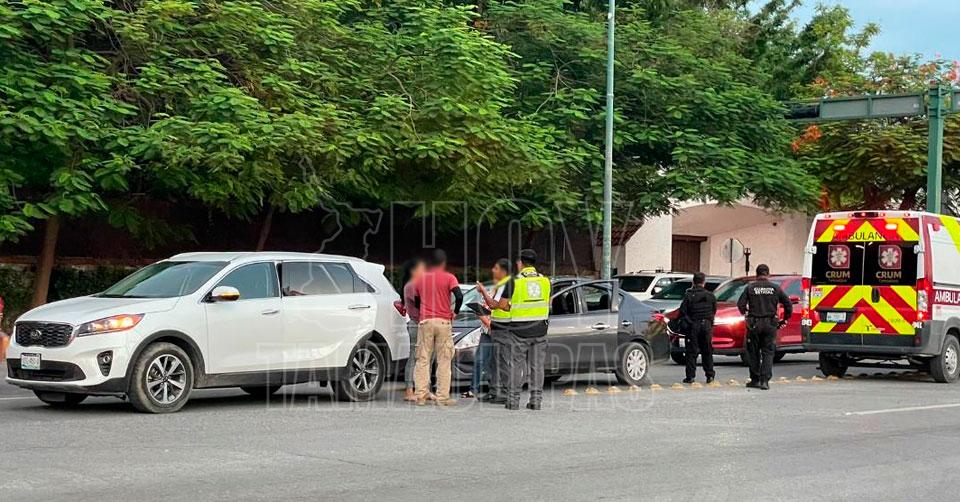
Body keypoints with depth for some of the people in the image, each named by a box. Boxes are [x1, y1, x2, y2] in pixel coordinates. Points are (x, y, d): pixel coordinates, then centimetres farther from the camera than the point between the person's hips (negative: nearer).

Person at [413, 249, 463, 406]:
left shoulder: (420, 279, 10)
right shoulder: (449, 278, -2)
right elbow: (459, 296, -14)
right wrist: (455, 312, 1)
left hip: (425, 322, 2)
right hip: (443, 322, -2)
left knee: (423, 360, 5)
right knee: (444, 361, 2)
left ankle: (421, 396, -2)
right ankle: (443, 397, -1)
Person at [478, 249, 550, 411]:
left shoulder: (514, 281, -9)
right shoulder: (545, 281, 4)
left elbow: (501, 307, -7)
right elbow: (548, 305, 12)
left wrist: (483, 292, 6)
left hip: (518, 332, -3)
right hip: (539, 330, 4)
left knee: (515, 366, 4)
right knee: (537, 366, 9)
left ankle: (513, 400, 4)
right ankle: (536, 399, 8)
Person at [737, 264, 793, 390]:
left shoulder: (750, 287, 0)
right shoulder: (775, 288, 3)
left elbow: (740, 304, -4)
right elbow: (788, 304, 3)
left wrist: (745, 314, 15)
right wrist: (785, 319, 15)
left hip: (754, 324, -1)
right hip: (770, 324, 1)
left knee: (753, 353, 10)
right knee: (768, 353, 4)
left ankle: (755, 380, 12)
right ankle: (765, 381, -5)